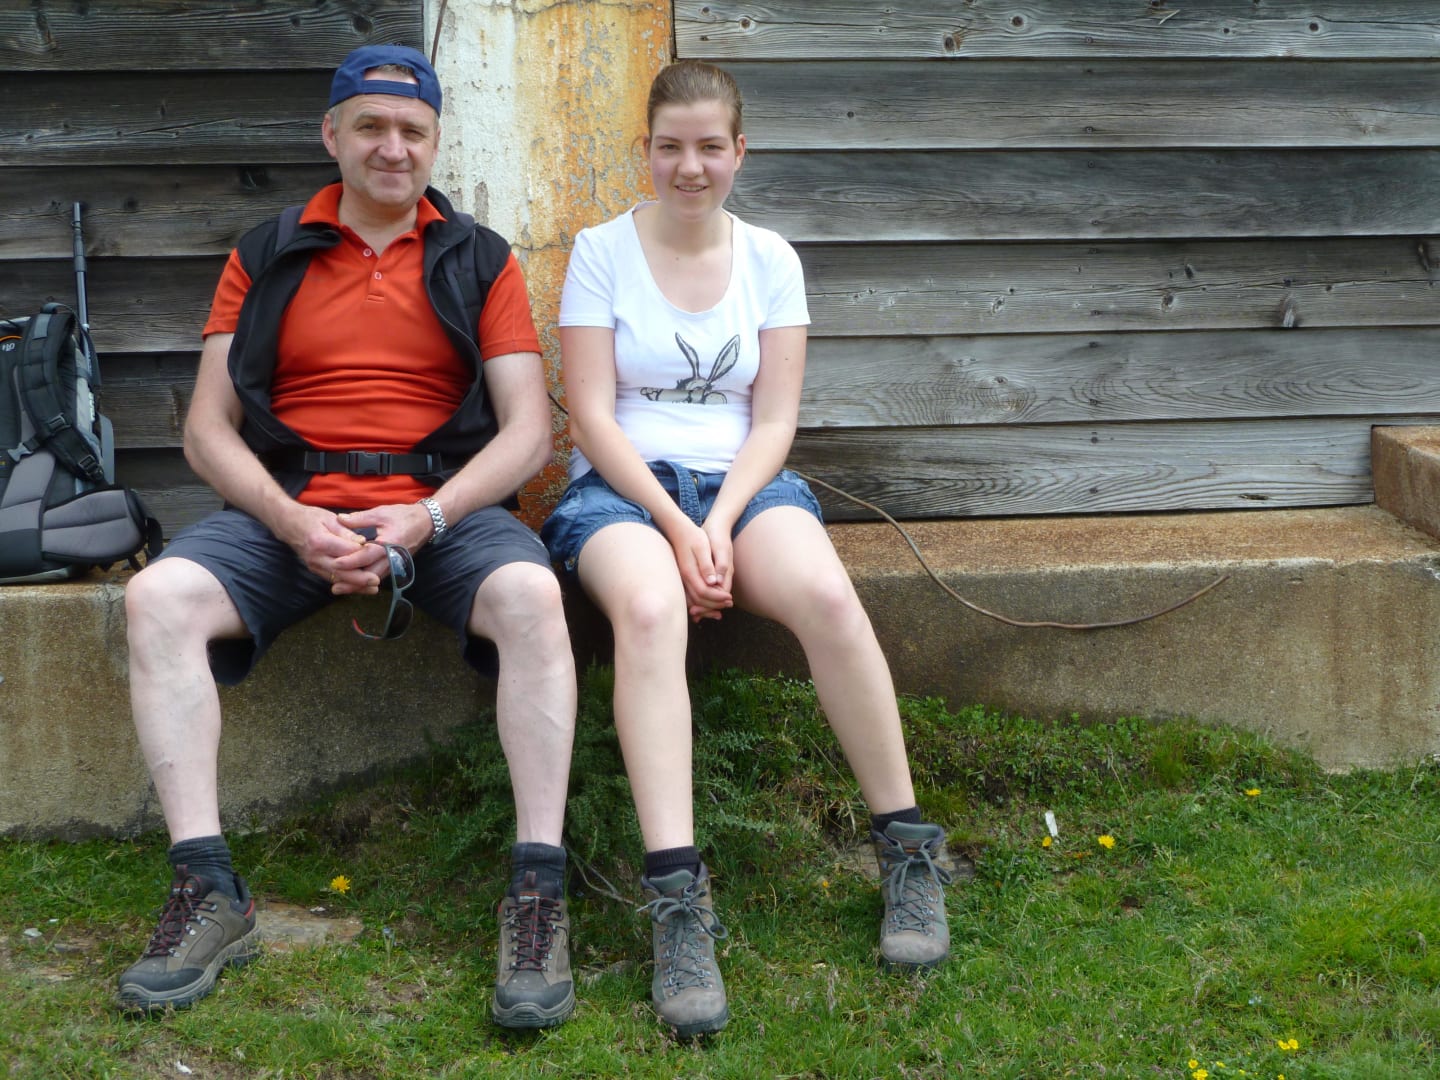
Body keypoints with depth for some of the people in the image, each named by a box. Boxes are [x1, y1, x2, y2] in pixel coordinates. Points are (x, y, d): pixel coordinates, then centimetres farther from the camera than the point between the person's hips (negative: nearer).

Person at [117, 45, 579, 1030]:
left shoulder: (479, 261, 11)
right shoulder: (266, 260, 14)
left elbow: (529, 430, 3)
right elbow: (208, 429, 7)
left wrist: (425, 519, -14)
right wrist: (291, 522, -12)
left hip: (443, 502, -1)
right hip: (288, 505, 2)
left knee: (530, 595, -33)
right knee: (158, 599, -26)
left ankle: (539, 898, -31)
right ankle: (210, 893, -24)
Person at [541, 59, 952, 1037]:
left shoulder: (771, 260, 10)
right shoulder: (602, 251, 3)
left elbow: (775, 419, 5)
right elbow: (593, 415, -4)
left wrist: (721, 524, -13)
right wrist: (676, 528, -16)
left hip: (742, 480, 2)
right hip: (622, 483, -2)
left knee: (827, 595, -32)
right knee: (650, 608, -38)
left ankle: (909, 854, -17)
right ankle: (678, 901, -41)